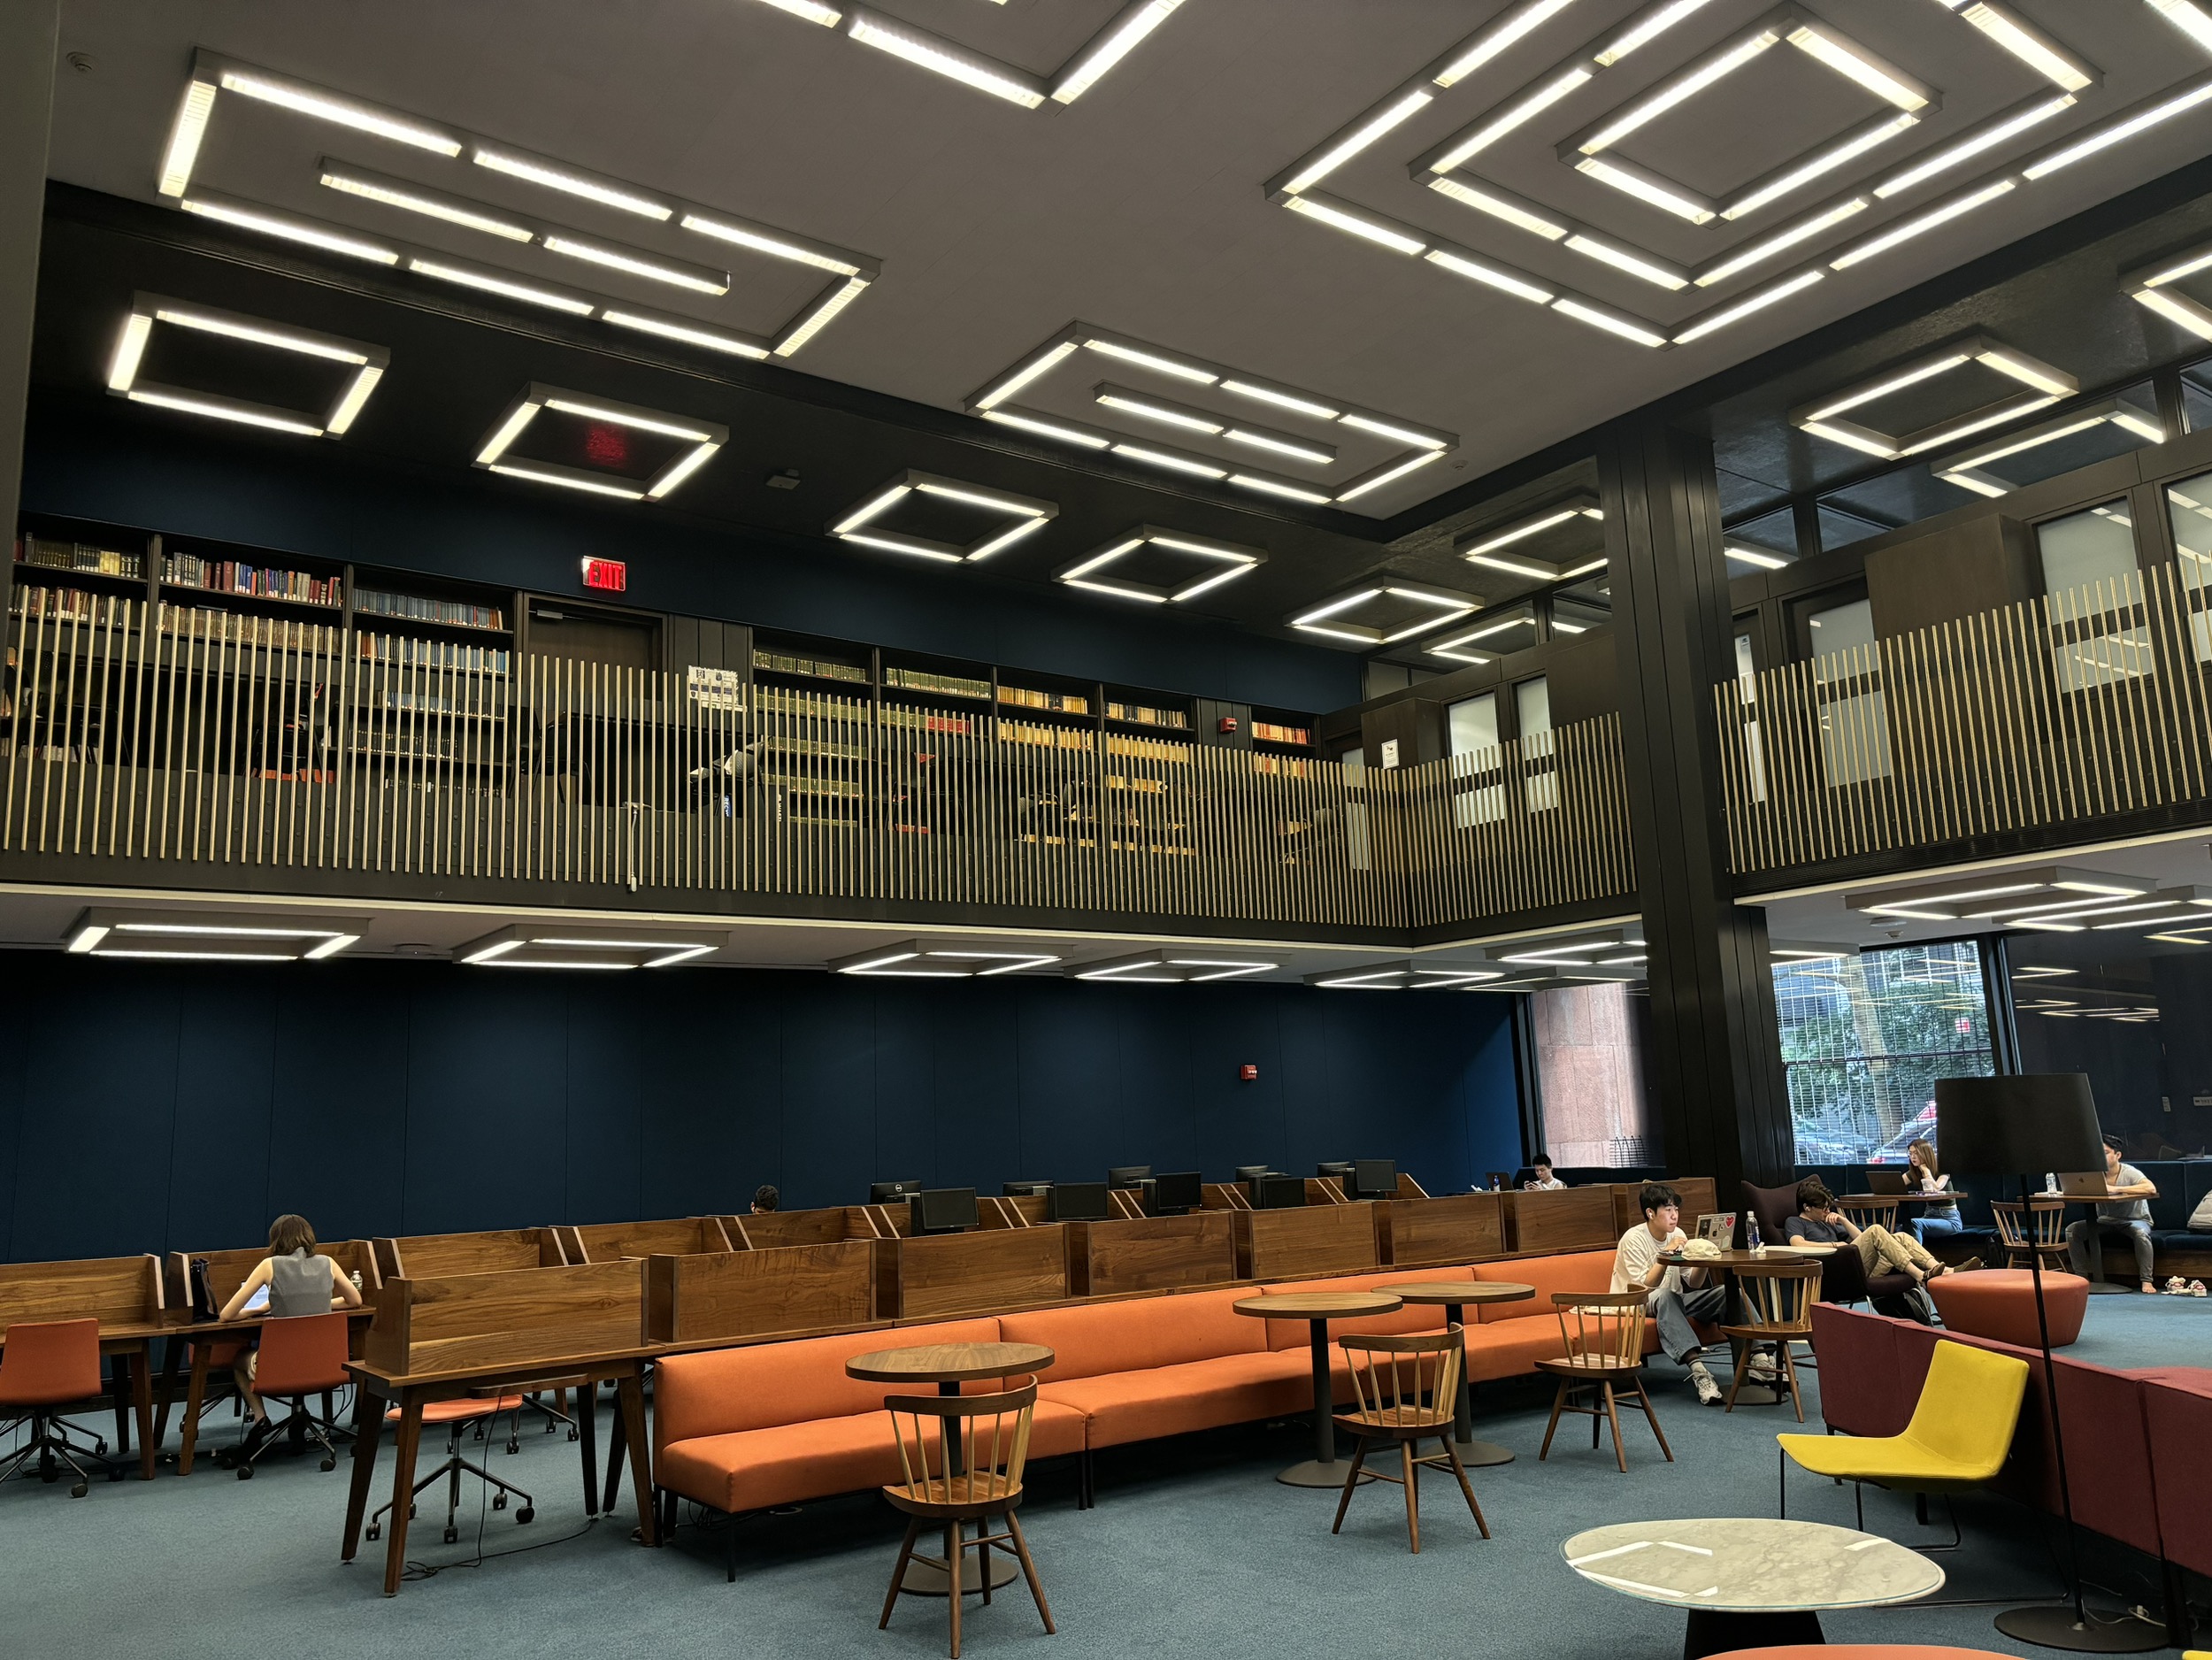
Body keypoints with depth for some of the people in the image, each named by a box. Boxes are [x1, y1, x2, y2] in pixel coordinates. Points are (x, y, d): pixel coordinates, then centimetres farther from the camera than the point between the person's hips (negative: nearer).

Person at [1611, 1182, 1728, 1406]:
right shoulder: (1633, 1239, -14)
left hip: (1673, 1302, 6)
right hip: (1637, 1305, -6)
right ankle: (1697, 1369, -52)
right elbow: (1644, 1288, -22)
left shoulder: (1677, 1235, 4)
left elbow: (1694, 1284, 2)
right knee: (1665, 1295, -41)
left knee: (1728, 1291, -17)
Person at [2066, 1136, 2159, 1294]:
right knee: (2072, 1229, -16)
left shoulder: (2129, 1173, -17)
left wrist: (2116, 1189, -41)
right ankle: (2082, 1277, -9)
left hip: (2134, 1220, -4)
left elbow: (2151, 1189, -36)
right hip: (2106, 1221, 4)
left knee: (2141, 1232, -38)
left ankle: (2147, 1281, -28)